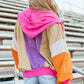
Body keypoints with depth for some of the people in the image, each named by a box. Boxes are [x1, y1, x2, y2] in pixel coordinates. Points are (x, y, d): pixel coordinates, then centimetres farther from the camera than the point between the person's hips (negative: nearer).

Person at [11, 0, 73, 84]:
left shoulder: (22, 18, 1)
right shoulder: (53, 23, -13)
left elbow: (15, 47, 10)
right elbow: (60, 53, -19)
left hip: (29, 74, 4)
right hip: (49, 72, -4)